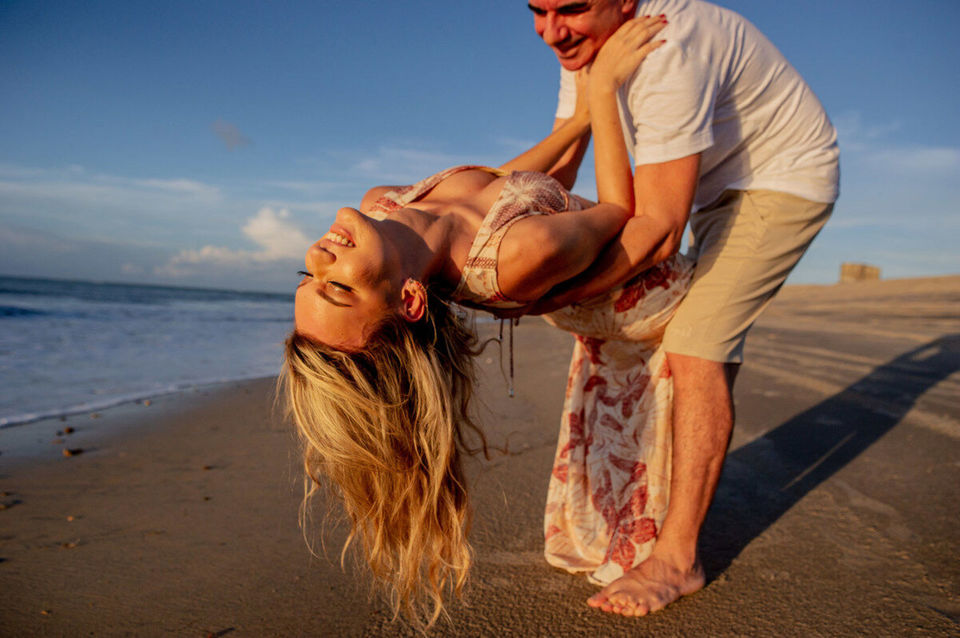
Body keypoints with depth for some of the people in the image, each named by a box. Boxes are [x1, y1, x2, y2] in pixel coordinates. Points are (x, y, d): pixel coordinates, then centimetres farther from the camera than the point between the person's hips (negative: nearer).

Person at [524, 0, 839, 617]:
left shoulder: (668, 53, -34)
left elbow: (658, 229, -35)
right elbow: (555, 176, -5)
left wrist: (553, 296, -37)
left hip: (786, 179, -9)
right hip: (720, 188, 9)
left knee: (696, 348, -19)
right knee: (710, 355, 16)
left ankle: (677, 558, -10)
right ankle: (691, 487, 34)